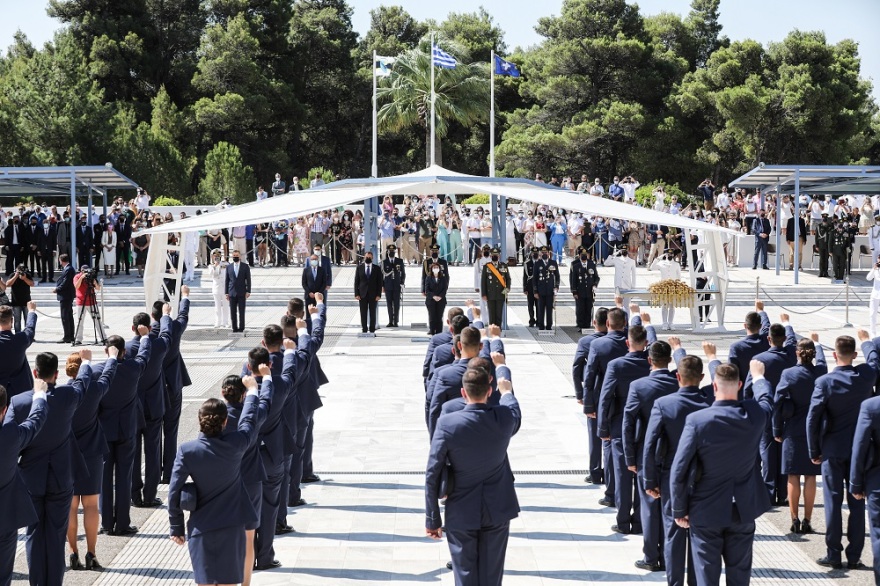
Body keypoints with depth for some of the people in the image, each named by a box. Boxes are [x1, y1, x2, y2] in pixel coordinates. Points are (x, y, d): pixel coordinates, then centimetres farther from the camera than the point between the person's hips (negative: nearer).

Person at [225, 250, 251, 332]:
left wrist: (248, 291, -5)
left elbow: (248, 279, 3)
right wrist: (226, 293, 5)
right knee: (233, 312, 1)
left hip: (242, 293, -2)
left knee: (241, 311, -3)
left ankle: (241, 327, 1)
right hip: (232, 293, 2)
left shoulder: (245, 267, 4)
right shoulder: (229, 267, 9)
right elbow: (227, 280, 10)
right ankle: (234, 327, 6)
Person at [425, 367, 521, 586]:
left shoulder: (447, 424, -18)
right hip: (497, 510, 2)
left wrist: (432, 519, -4)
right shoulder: (504, 418, -12)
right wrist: (507, 391, 37)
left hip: (461, 513, -2)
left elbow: (432, 475, -14)